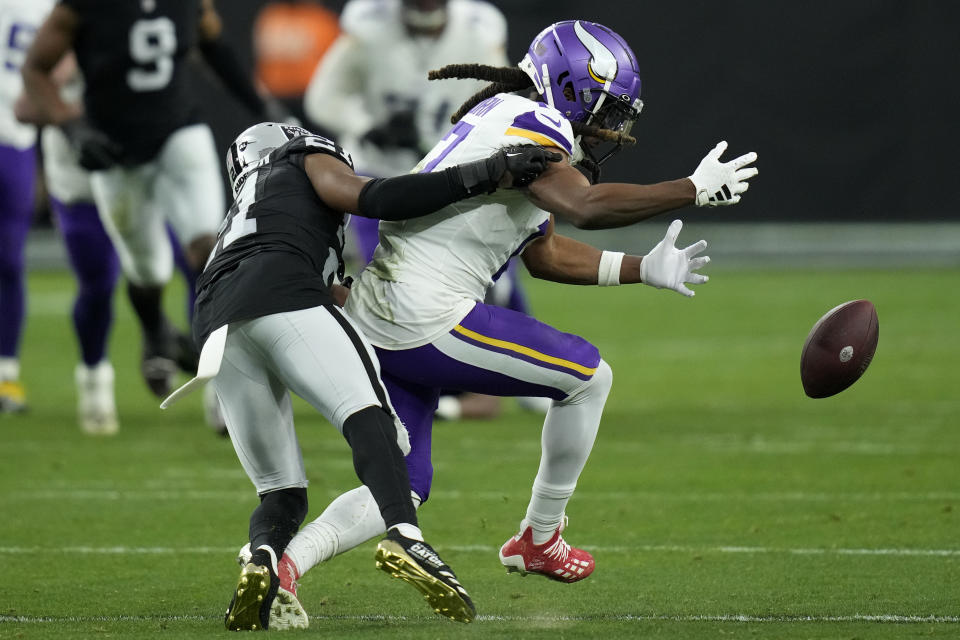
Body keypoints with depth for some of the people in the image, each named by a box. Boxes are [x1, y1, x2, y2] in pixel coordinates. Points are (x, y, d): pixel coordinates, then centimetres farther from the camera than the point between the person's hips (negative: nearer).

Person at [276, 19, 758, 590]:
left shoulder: (505, 118, 21)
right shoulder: (529, 125, -10)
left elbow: (546, 254, 29)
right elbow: (584, 206, -28)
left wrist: (643, 270, 26)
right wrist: (696, 189, -20)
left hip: (373, 323, 10)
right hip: (429, 321, -10)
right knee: (589, 376, 7)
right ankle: (540, 539, 19)